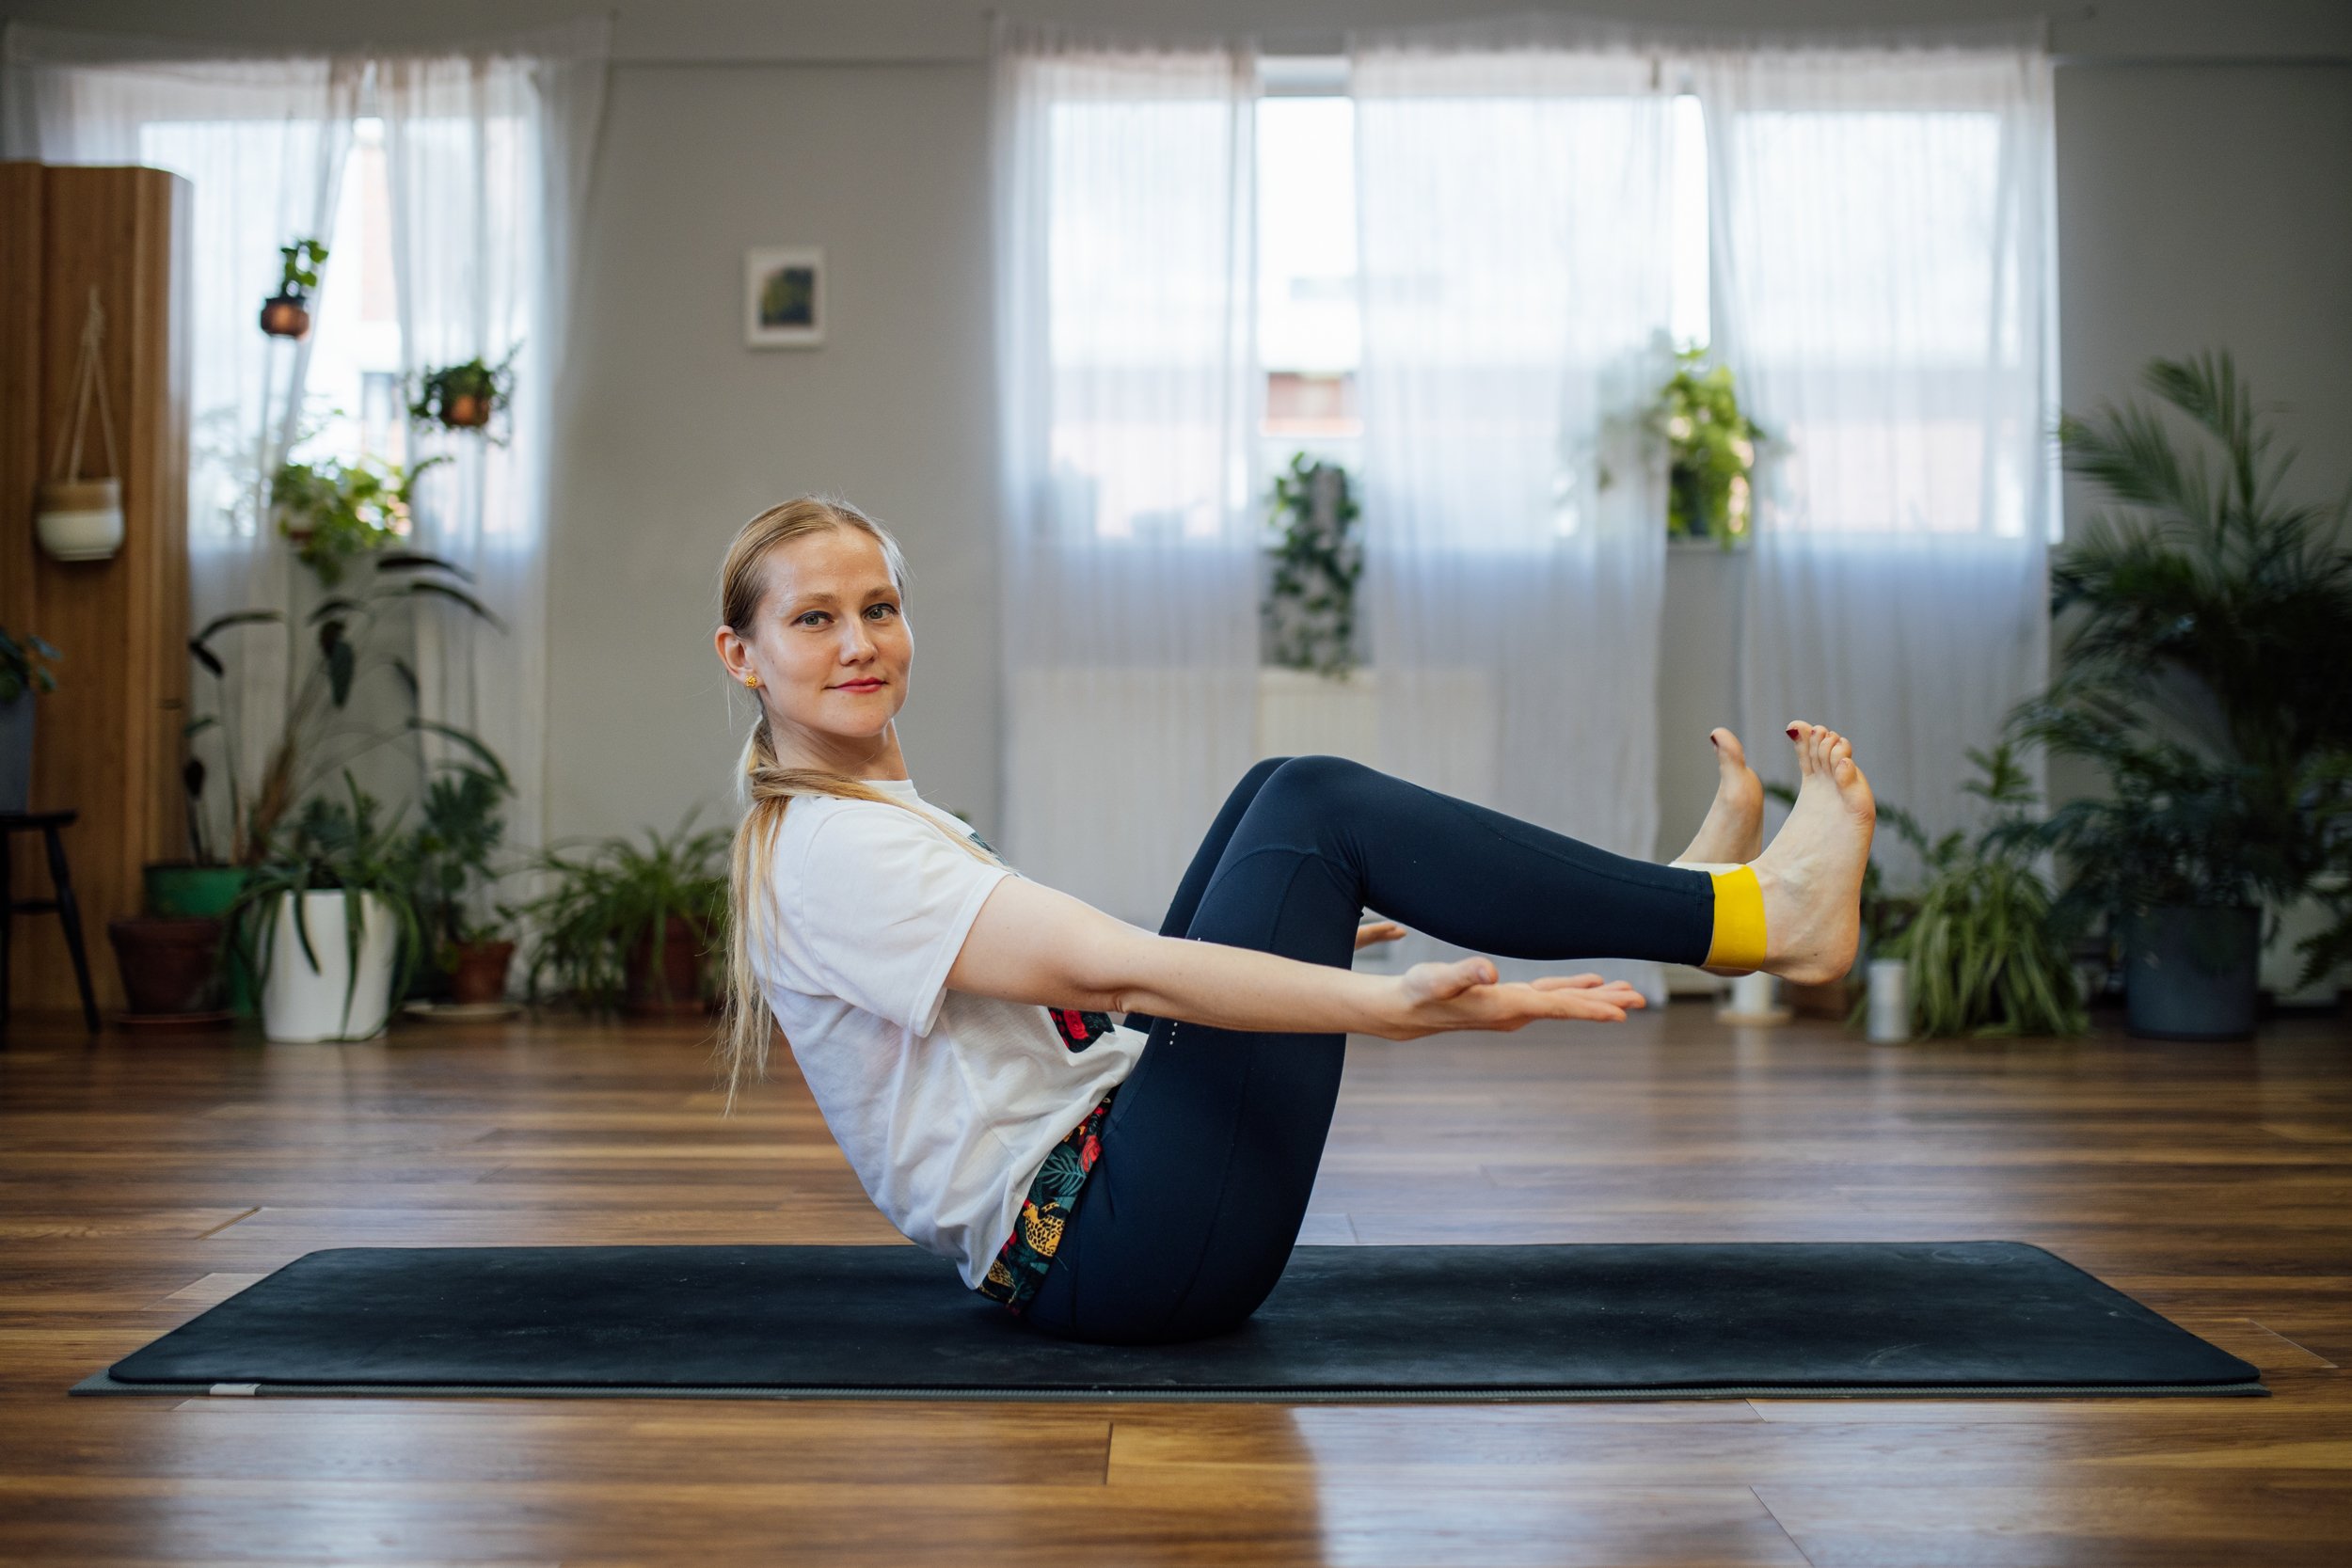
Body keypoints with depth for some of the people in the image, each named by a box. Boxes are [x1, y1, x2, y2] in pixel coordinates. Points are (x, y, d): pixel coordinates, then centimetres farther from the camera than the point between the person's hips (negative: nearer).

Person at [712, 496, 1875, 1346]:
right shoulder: (828, 853, -15)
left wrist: (1295, 934, 37)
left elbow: (1065, 979, 27)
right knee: (1314, 809, -13)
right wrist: (1388, 1004, -37)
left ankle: (1665, 904, 12)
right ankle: (1758, 913, -6)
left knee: (1282, 797, 10)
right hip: (1100, 1245, -10)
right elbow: (1108, 970, -28)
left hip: (1088, 1192, 10)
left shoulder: (863, 822, 17)